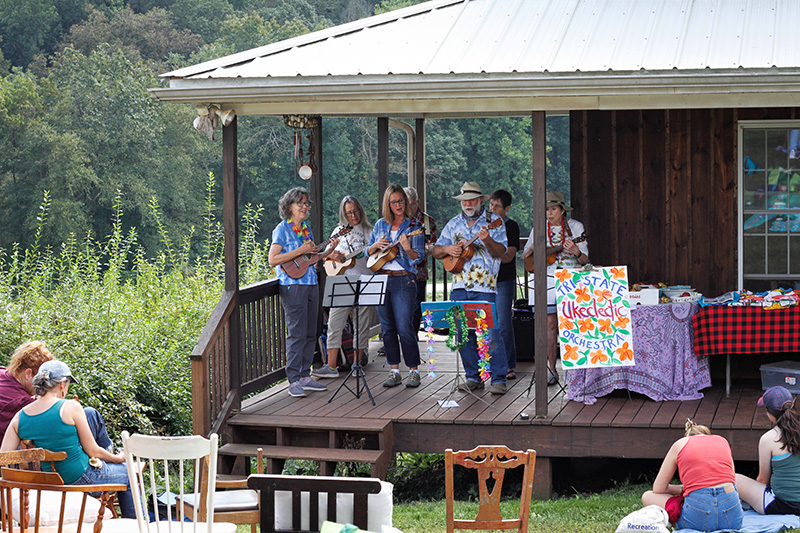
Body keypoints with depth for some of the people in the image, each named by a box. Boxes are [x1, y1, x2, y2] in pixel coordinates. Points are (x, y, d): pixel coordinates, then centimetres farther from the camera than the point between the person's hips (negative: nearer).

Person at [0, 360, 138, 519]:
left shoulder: (19, 418, -6)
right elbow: (93, 452, -13)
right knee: (127, 473, 25)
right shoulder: (70, 407, -20)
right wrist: (119, 458, 6)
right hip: (82, 478, -6)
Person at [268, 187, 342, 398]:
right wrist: (300, 251, -18)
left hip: (311, 285, 8)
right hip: (292, 286, -8)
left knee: (310, 333, 9)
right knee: (297, 334, -9)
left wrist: (329, 251, 7)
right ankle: (294, 381, -6)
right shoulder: (282, 229, -6)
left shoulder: (306, 229, 16)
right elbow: (272, 260, -14)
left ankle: (305, 376, 16)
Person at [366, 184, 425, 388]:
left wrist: (407, 249, -27)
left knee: (404, 328, -9)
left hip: (404, 281, -5)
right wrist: (376, 245, -5)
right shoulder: (381, 224, 12)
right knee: (387, 328, 6)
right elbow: (368, 252, 16)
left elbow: (418, 256, -7)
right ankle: (394, 371, 13)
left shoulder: (413, 226, 0)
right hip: (381, 279, 5)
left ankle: (413, 370, 1)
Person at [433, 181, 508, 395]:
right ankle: (474, 377, 16)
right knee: (463, 333, 6)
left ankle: (498, 379, -4)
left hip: (485, 287, -5)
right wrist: (447, 249, -4)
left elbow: (501, 252, -8)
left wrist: (488, 240, -26)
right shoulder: (454, 223, 15)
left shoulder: (494, 221, 1)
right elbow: (436, 251, 18)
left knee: (490, 333, -10)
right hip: (459, 287, 5)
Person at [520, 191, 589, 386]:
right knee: (550, 324, -1)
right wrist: (532, 249, -7)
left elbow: (584, 260, 2)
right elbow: (524, 256, 15)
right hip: (547, 280, 2)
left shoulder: (575, 227, 4)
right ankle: (551, 370, 3)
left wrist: (576, 251, -20)